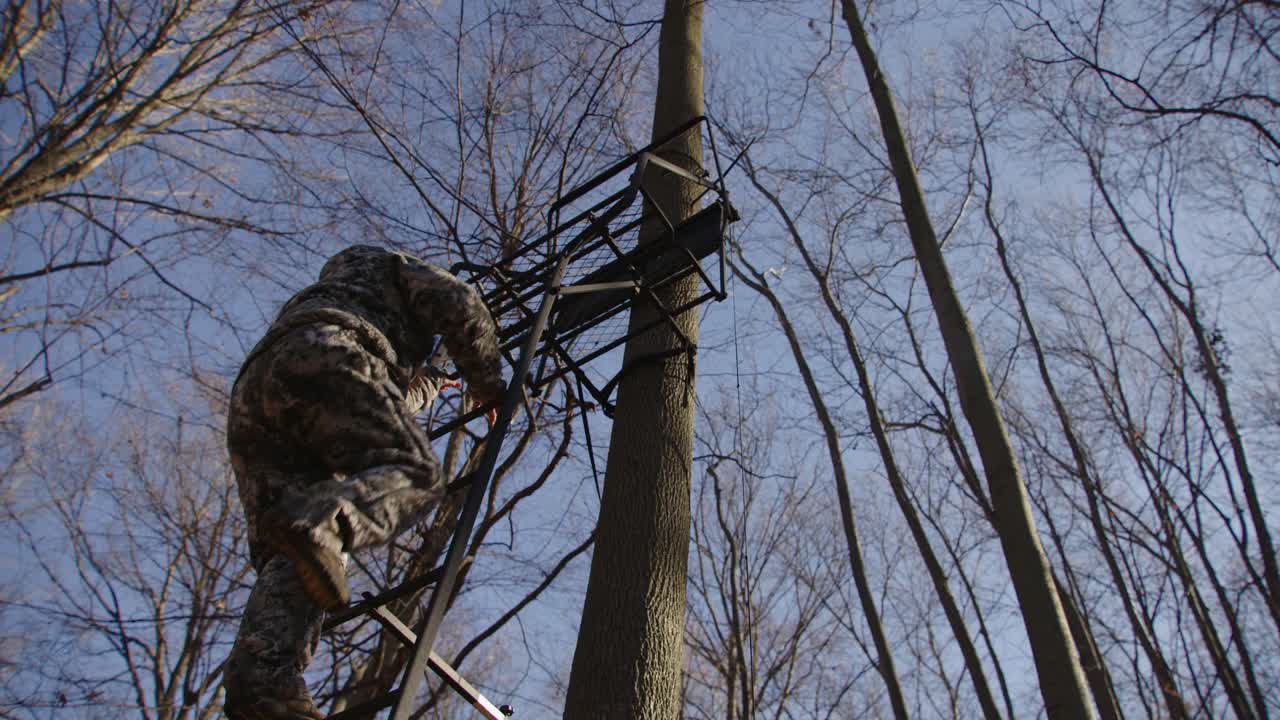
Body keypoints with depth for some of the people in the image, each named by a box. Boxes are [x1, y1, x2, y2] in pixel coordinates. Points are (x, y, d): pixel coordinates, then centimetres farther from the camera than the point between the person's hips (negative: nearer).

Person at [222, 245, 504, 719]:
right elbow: (459, 304, 11)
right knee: (414, 472, -15)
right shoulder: (393, 270, 33)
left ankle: (258, 680, -29)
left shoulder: (310, 302, 52)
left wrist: (429, 383, 73)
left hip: (250, 395, 6)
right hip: (320, 358, -6)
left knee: (291, 559, -6)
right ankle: (320, 523, -45)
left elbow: (390, 404, 57)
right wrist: (487, 385, 20)